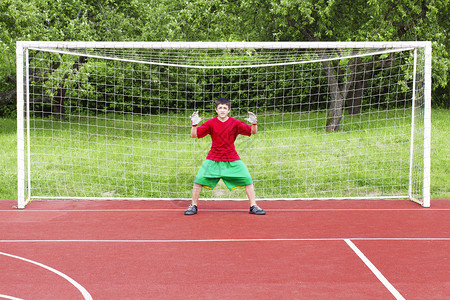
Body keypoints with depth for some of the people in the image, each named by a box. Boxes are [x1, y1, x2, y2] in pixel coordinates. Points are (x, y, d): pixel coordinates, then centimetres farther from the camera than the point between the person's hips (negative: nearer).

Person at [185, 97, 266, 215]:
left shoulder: (235, 123, -5)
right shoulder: (210, 123, -5)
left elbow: (253, 132, -5)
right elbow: (194, 135, -5)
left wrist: (254, 123, -26)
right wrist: (194, 124, -24)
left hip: (232, 160, 0)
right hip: (213, 159, 0)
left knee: (247, 180, -8)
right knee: (199, 179, -11)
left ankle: (253, 206, 5)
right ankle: (193, 206, 5)